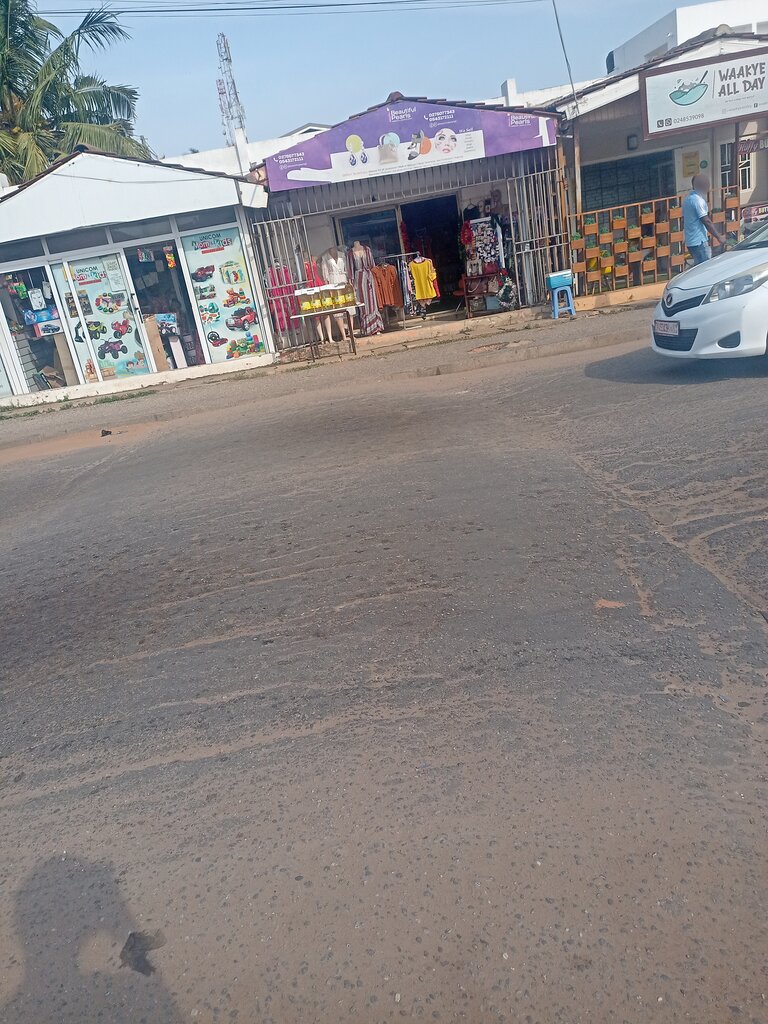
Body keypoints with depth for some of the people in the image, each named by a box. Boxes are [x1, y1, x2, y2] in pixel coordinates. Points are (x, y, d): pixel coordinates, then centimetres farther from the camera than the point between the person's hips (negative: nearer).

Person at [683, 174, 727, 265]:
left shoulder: (688, 198, 14)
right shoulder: (698, 200, -15)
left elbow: (684, 221, 21)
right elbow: (706, 221, -19)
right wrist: (719, 237, -15)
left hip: (690, 241, 10)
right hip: (699, 241, -10)